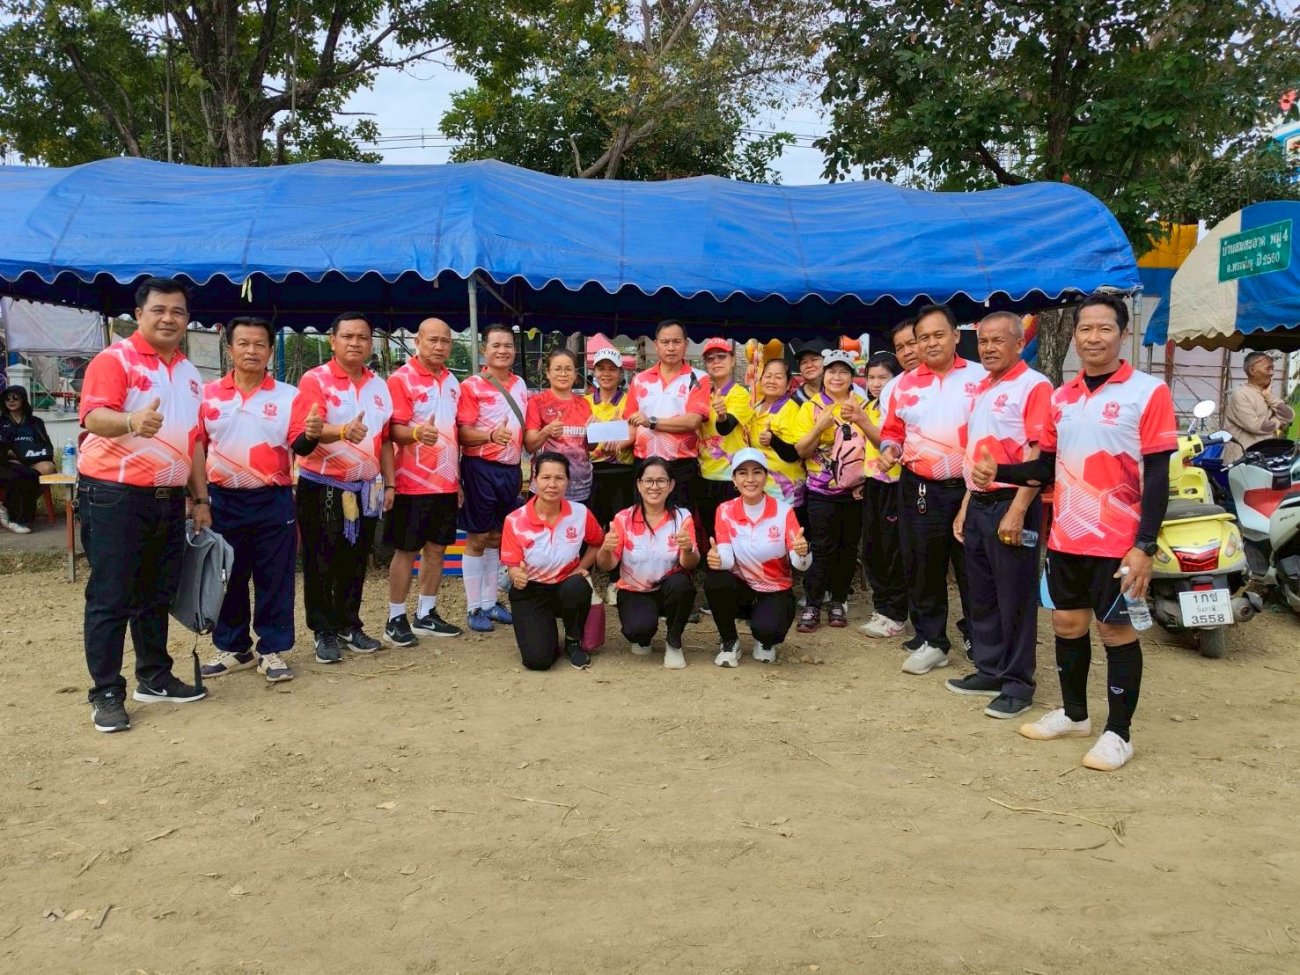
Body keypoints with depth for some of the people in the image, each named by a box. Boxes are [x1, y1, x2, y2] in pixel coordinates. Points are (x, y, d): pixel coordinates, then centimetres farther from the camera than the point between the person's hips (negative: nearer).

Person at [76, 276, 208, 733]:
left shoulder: (189, 373, 14)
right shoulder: (115, 359, -7)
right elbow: (94, 417, -22)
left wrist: (200, 498, 15)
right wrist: (131, 421, -44)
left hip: (169, 499, 7)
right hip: (114, 496, -7)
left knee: (156, 595, 14)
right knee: (109, 598, -1)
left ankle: (155, 677, 25)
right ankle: (106, 694, 6)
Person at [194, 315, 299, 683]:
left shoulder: (288, 396, 1)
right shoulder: (208, 394, 5)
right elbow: (197, 446, 8)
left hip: (273, 501, -2)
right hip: (224, 500, 2)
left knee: (275, 579, 4)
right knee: (227, 578, 11)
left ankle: (272, 650, 15)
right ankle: (233, 648, 26)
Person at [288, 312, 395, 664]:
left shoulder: (379, 386, 9)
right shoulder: (315, 379, -9)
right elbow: (301, 433, -23)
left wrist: (389, 483, 10)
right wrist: (342, 431, -41)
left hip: (364, 488, 5)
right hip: (322, 487, -5)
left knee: (356, 561, 12)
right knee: (321, 563, 2)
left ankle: (349, 625, 24)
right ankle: (324, 632, 14)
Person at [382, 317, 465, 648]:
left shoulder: (452, 381, 12)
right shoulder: (401, 378, -9)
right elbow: (394, 430, -15)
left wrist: (458, 478, 17)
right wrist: (416, 433, -37)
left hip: (446, 483, 7)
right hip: (413, 483, -7)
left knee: (436, 549, 11)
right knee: (406, 550, 1)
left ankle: (425, 615, 23)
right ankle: (396, 619, 12)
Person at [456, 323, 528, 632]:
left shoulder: (519, 385, 10)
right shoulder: (471, 386, -9)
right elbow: (463, 433, -14)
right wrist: (491, 436, -33)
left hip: (511, 469, 6)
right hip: (481, 468, -6)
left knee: (497, 537, 14)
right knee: (478, 538, 2)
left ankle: (490, 602, 24)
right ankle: (474, 608, 11)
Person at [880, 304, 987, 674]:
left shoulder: (980, 377, 0)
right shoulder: (905, 384, 9)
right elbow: (893, 431, 17)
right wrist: (889, 448, -4)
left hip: (970, 488, -2)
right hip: (919, 490, 3)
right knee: (922, 568, 8)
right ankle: (930, 641, 21)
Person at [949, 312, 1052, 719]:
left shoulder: (1034, 386, -10)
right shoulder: (982, 389, 16)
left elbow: (1040, 455, -17)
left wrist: (1018, 511, -22)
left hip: (1011, 503, -8)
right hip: (978, 503, 8)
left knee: (1014, 597, 0)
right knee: (981, 594, 14)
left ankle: (1018, 684, 10)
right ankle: (989, 671, 26)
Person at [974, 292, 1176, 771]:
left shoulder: (1148, 391, -9)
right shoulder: (1061, 397, 9)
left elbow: (1157, 476, -12)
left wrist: (1144, 546, -17)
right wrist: (999, 471, -4)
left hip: (1118, 543, -6)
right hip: (1065, 538, 6)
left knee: (1117, 632, 4)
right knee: (1067, 625, 15)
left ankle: (1119, 733, 19)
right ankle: (1074, 714, 34)